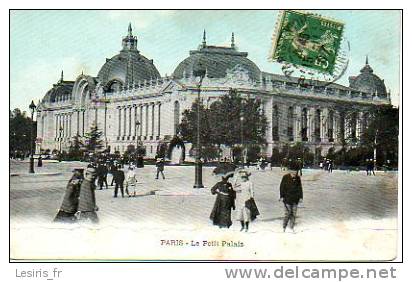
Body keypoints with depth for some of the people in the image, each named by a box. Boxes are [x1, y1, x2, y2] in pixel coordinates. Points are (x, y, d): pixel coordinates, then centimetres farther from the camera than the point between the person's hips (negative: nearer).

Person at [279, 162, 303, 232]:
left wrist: (301, 197, 8)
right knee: (287, 213, -7)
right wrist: (282, 196, -9)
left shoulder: (298, 178, 4)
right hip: (287, 199, -4)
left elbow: (300, 188, 11)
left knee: (294, 213, 7)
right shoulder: (285, 177, -7)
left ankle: (292, 227, 20)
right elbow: (282, 187, -5)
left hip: (295, 199, 4)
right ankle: (284, 227, 9)